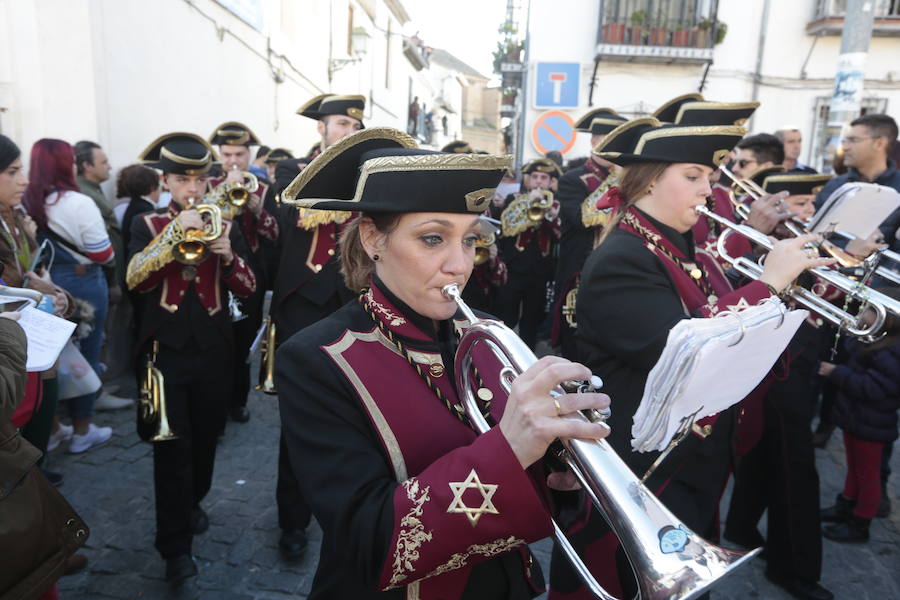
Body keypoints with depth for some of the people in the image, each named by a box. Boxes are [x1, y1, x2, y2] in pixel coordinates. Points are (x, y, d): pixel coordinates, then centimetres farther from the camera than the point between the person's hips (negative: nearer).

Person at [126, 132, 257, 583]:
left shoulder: (223, 224, 5)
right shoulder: (147, 225, 2)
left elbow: (247, 289, -2)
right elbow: (135, 279, -16)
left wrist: (228, 255, -21)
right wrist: (175, 231, -26)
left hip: (213, 350, 2)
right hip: (166, 350, -2)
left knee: (205, 440, 16)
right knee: (172, 449, -4)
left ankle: (192, 503, 41)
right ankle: (175, 545, 6)